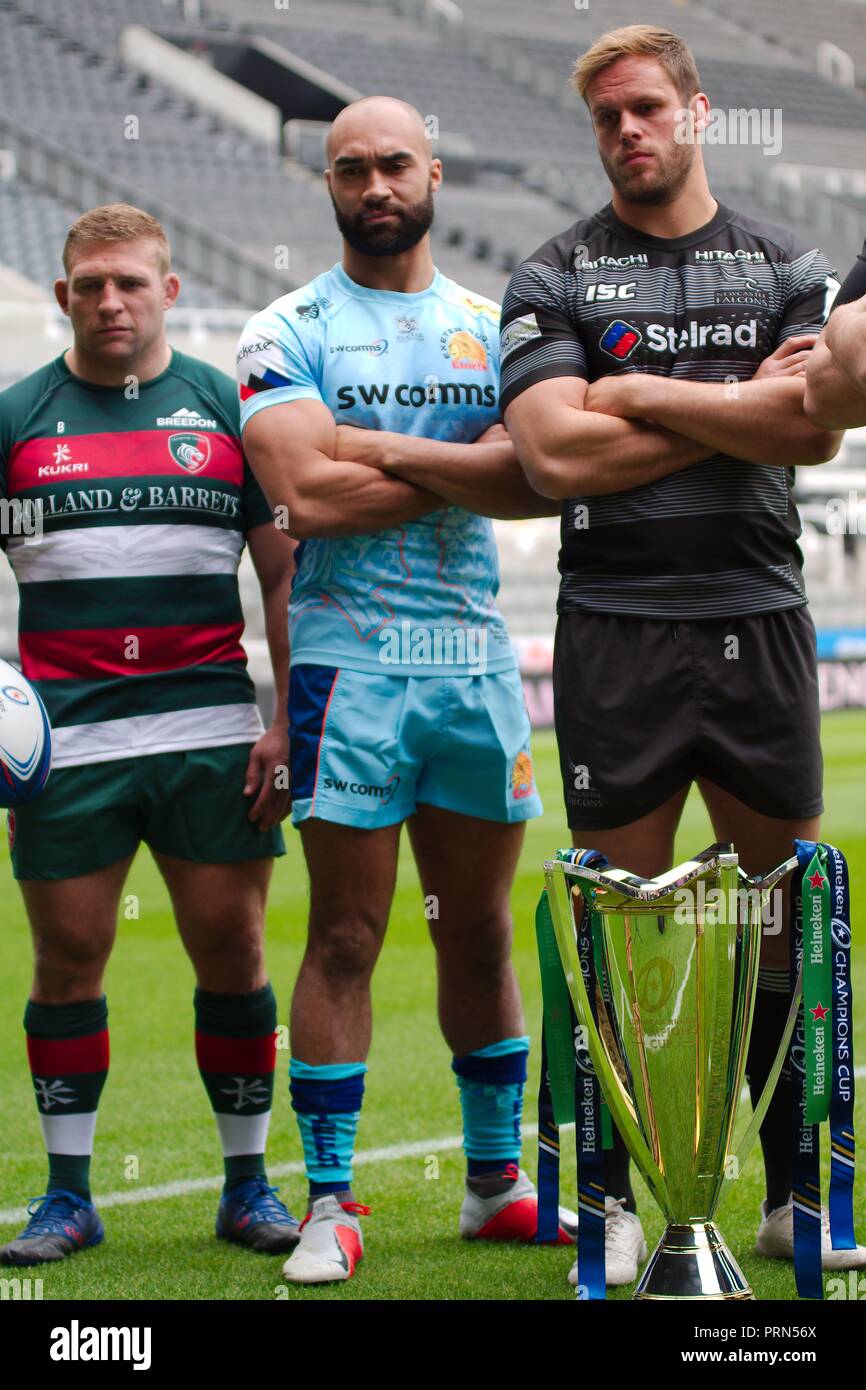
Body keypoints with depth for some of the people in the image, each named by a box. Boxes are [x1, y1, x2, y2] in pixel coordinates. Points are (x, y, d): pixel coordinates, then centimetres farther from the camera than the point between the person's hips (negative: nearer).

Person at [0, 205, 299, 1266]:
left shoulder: (227, 408, 7)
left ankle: (247, 1184, 13)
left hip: (209, 729, 0)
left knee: (232, 951, 1)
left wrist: (289, 722, 1)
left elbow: (285, 573, 8)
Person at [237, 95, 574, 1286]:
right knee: (346, 939, -3)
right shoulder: (287, 333, 0)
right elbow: (306, 495, -15)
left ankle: (498, 1179, 22)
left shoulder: (493, 326, 11)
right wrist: (462, 465, -7)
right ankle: (330, 1202, 3)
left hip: (476, 659, 4)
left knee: (480, 930, 11)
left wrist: (385, 447, -13)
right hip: (351, 662, -4)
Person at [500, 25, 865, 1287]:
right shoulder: (553, 280, 5)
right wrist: (743, 404, -7)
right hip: (616, 627, -2)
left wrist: (642, 393, -8)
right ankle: (618, 1197, 10)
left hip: (759, 619, 2)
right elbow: (556, 455, -10)